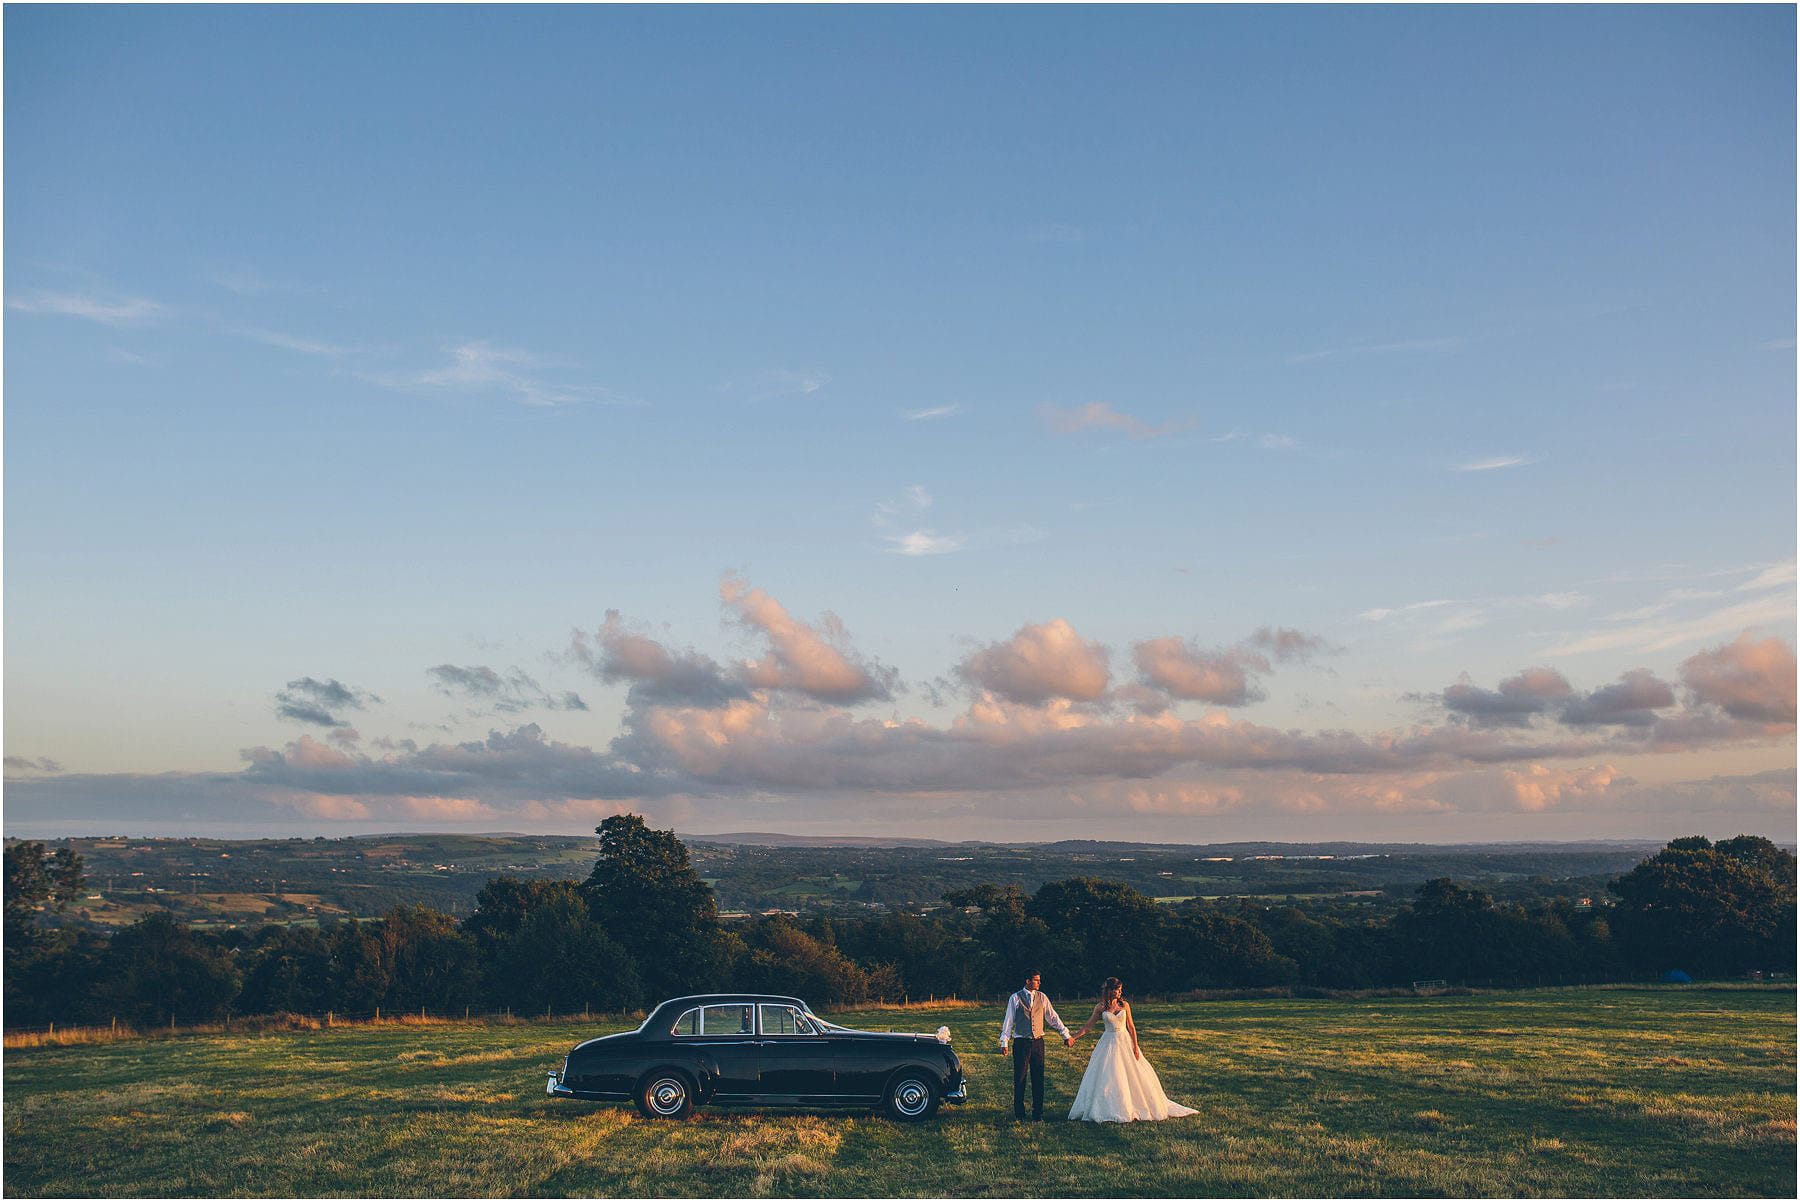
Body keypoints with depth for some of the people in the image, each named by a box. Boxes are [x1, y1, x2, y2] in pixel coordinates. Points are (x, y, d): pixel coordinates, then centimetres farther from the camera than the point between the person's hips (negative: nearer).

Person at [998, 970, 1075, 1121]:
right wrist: (1004, 1042, -4)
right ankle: (1019, 1114, 13)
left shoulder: (1042, 997, 6)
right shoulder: (1015, 998, -3)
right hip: (1021, 1042, -3)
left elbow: (1053, 1017, 10)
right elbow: (1008, 1021, -2)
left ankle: (1037, 1114, 14)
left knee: (1038, 1079, 5)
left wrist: (1066, 1035, 8)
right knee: (1019, 1079, 2)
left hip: (1038, 1042, 3)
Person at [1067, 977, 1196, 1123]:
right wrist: (1073, 1037, -5)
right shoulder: (1100, 1008, -3)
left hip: (1125, 1042, 2)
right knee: (1107, 1076, -4)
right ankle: (1108, 1110, 4)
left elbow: (1131, 1026, 3)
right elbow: (1088, 1026, 3)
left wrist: (1135, 1047, -3)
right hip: (1109, 1043, -1)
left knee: (1134, 1075, 2)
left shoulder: (1124, 1005, 1)